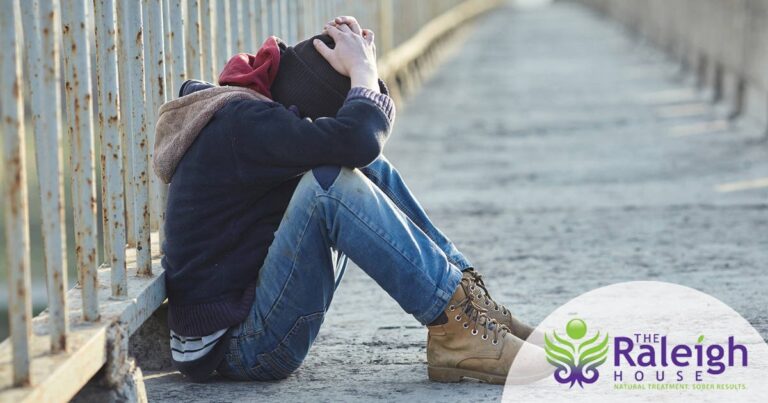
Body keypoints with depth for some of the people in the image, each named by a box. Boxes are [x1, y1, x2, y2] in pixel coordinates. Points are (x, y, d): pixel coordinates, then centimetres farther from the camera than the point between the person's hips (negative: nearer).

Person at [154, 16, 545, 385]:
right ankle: (455, 327, -24)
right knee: (329, 183, -29)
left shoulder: (244, 109, 11)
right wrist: (362, 69, -15)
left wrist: (362, 66, 1)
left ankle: (464, 286, 1)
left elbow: (375, 125, 18)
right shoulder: (240, 122, -19)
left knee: (371, 171, 9)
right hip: (239, 345, -10)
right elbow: (358, 140, -33)